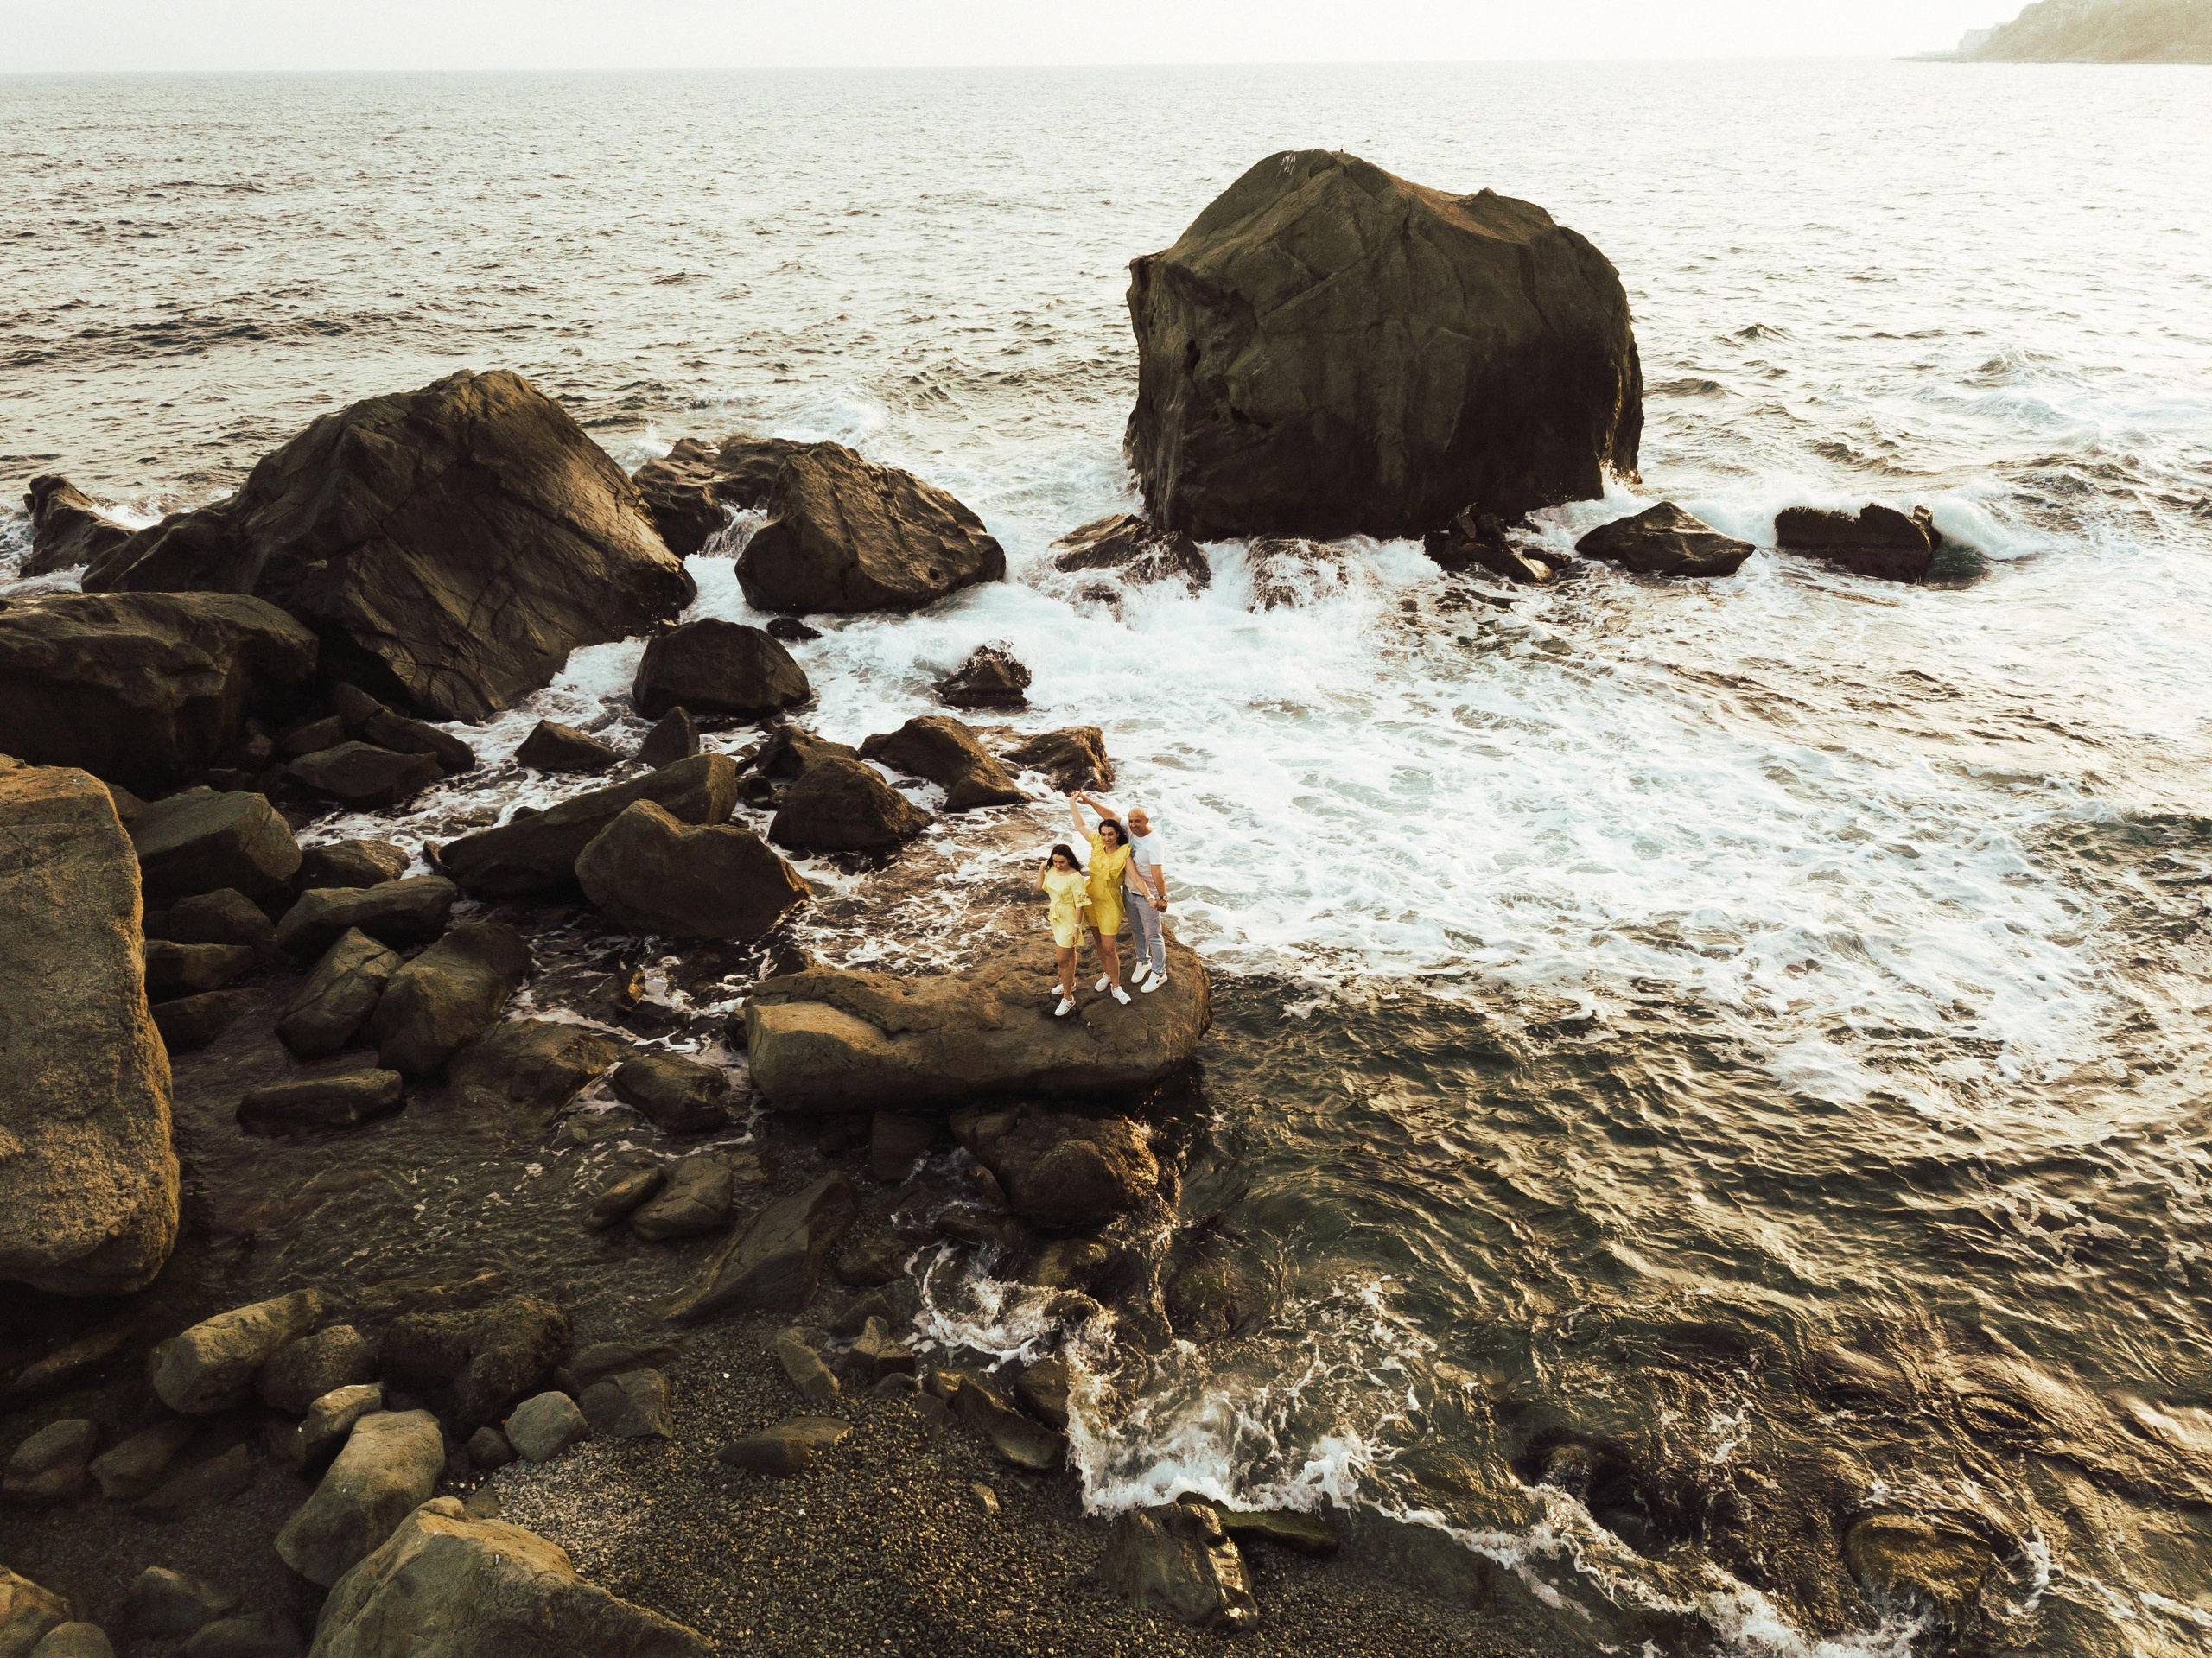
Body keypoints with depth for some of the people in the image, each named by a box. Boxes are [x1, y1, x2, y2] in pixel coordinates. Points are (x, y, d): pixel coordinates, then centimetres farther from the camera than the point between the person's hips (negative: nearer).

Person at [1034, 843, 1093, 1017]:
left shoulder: (1075, 878, -25)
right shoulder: (1052, 870, -4)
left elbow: (1080, 905, -22)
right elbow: (1040, 887, 10)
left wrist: (1077, 928, -21)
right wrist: (1042, 868, -3)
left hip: (1068, 920, -8)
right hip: (1056, 916, 8)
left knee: (1063, 960, -4)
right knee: (1069, 953, 25)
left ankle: (1068, 999, 6)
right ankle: (1070, 983, 43)